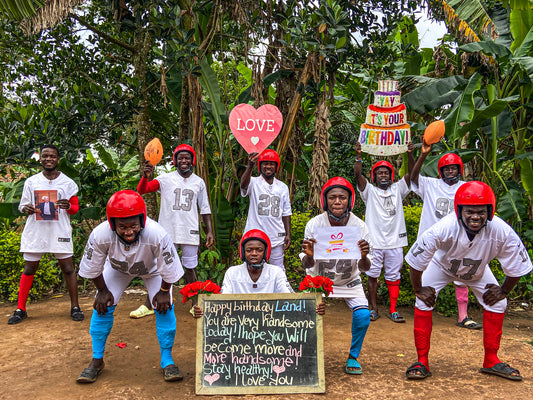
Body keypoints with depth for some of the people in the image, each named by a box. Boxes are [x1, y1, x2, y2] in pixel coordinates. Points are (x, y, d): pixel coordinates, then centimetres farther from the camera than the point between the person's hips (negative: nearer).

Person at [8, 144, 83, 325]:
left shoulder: (68, 183, 5)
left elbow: (76, 208, 8)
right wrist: (27, 209, -13)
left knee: (68, 268, 0)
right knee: (29, 269, 5)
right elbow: (22, 205, 11)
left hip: (60, 232, -1)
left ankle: (75, 307, 11)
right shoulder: (31, 182, 8)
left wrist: (68, 206, -15)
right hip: (35, 231, 1)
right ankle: (20, 309, 16)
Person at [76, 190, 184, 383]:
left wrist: (164, 291, -14)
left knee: (164, 307, -10)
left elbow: (168, 269, -25)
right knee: (102, 306, -5)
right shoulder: (100, 235, -39)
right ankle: (97, 360, 15)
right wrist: (102, 290, -7)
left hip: (152, 268, -1)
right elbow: (93, 269, -17)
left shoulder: (157, 235, -44)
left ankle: (167, 360, 8)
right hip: (117, 268, 2)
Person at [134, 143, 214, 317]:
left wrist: (210, 231, 6)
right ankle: (148, 306, 15)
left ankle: (195, 305, 20)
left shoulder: (199, 182, 9)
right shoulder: (166, 179, 1)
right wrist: (146, 176, -30)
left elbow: (205, 209, 13)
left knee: (190, 268, 8)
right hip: (167, 232, -1)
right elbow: (141, 190, -10)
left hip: (190, 232, 1)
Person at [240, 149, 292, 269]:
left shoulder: (283, 187, 12)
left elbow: (286, 213, 14)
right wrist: (250, 166, -43)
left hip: (277, 237, 3)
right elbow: (243, 184, -26)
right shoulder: (254, 182, -1)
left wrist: (288, 234, 7)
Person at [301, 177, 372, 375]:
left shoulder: (360, 226, -20)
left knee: (363, 316, -17)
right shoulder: (314, 224, -22)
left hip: (350, 281, 1)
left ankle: (353, 357, 10)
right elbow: (308, 265, -18)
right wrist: (309, 256, -42)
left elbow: (364, 268, -17)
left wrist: (364, 257, -41)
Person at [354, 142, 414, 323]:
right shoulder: (370, 191, 6)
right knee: (372, 275, 4)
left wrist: (410, 155, -12)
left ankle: (393, 310, 14)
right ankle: (374, 309, 15)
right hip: (374, 241, -2)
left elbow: (411, 174, 2)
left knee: (393, 277, 6)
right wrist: (358, 155, -20)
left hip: (395, 241, 2)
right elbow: (358, 175, -8)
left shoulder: (397, 190, 12)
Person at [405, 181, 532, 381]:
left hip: (478, 271, 3)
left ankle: (491, 361, 19)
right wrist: (418, 289, -20)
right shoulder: (444, 228, -43)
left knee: (497, 303, -1)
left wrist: (504, 291, -7)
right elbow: (416, 261, -31)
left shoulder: (502, 232, -35)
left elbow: (516, 267, -17)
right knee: (423, 302, -15)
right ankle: (422, 362, -3)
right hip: (442, 266, -3)